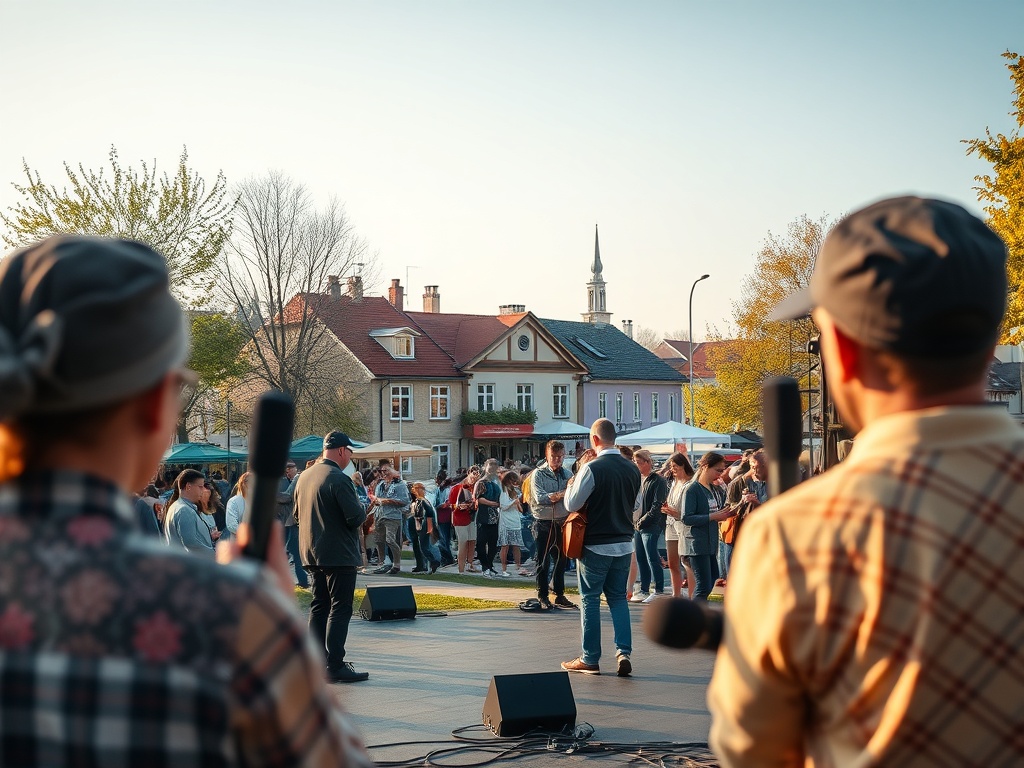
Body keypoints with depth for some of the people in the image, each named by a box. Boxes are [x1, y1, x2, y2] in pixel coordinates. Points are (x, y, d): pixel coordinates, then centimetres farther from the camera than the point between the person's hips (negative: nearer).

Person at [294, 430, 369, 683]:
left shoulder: (305, 477, 9)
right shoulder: (339, 479, -17)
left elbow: (297, 514, 18)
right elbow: (355, 517, -20)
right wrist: (362, 508, 0)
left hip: (312, 553, 8)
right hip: (339, 555, -8)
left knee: (319, 606, 15)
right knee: (340, 609, -5)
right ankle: (335, 666, -7)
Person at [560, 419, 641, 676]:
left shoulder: (592, 469, -17)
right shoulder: (632, 469, 3)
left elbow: (572, 504, -10)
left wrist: (571, 484, 6)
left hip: (596, 546, -5)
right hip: (624, 543, 5)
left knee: (590, 599, 5)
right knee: (618, 598, 13)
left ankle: (590, 659, 10)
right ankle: (623, 653, 2)